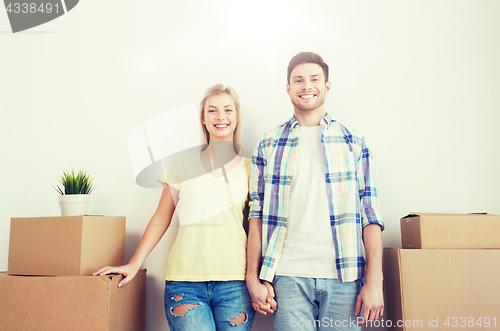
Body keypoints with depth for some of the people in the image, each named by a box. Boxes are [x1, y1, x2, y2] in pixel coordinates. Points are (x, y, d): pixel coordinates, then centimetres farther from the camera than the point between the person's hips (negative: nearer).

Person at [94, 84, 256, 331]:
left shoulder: (249, 168, 8)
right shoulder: (183, 164, 7)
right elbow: (161, 219, 11)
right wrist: (134, 264, 4)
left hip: (234, 283, 1)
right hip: (185, 281, 0)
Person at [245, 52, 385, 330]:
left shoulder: (354, 142, 8)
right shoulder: (268, 145, 8)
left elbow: (370, 214, 3)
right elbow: (257, 213, 6)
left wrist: (375, 281, -4)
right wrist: (253, 278, -1)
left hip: (344, 276, 1)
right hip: (288, 276, 0)